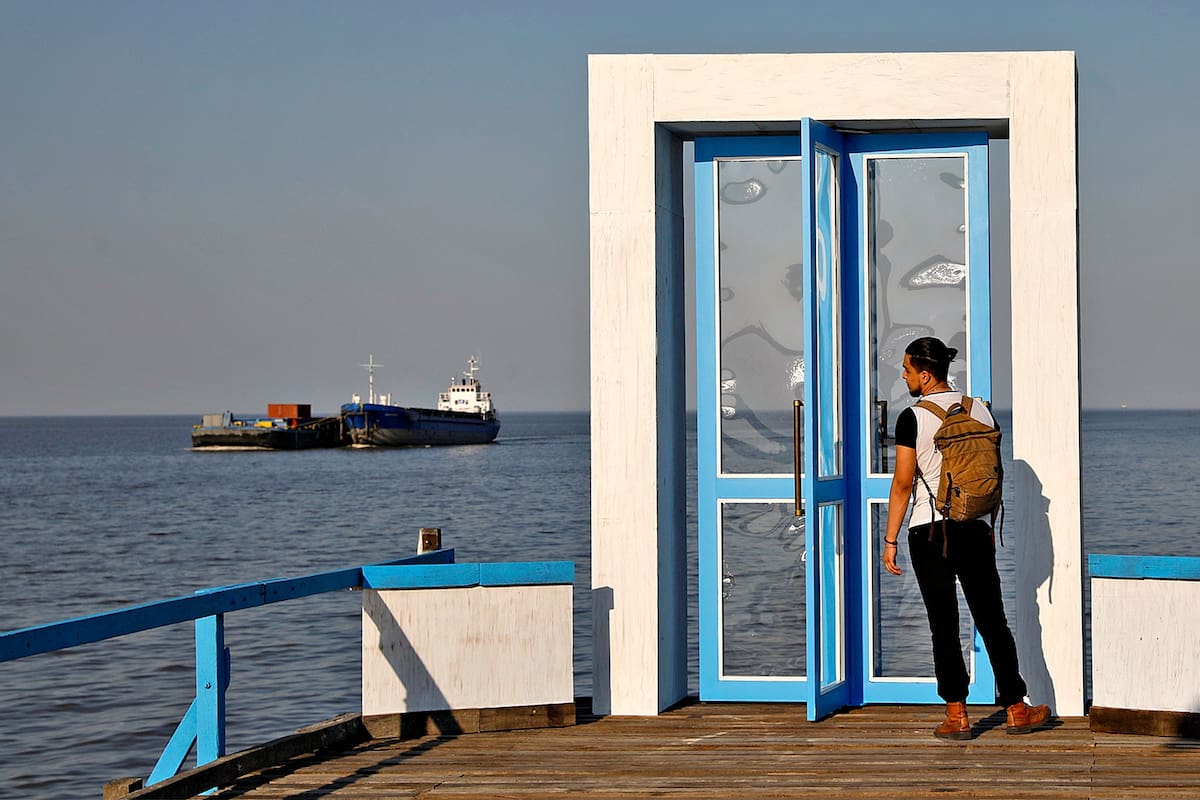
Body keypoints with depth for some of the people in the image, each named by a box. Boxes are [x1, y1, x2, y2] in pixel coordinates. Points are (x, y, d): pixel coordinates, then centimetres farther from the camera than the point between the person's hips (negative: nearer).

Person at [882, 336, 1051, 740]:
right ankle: (1016, 709, 14)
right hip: (976, 527, 4)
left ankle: (957, 716, 2)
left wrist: (890, 539, -4)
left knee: (944, 624, 1)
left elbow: (903, 484, -10)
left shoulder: (913, 419, -9)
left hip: (929, 529, -4)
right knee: (992, 619, 10)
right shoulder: (980, 411, 5)